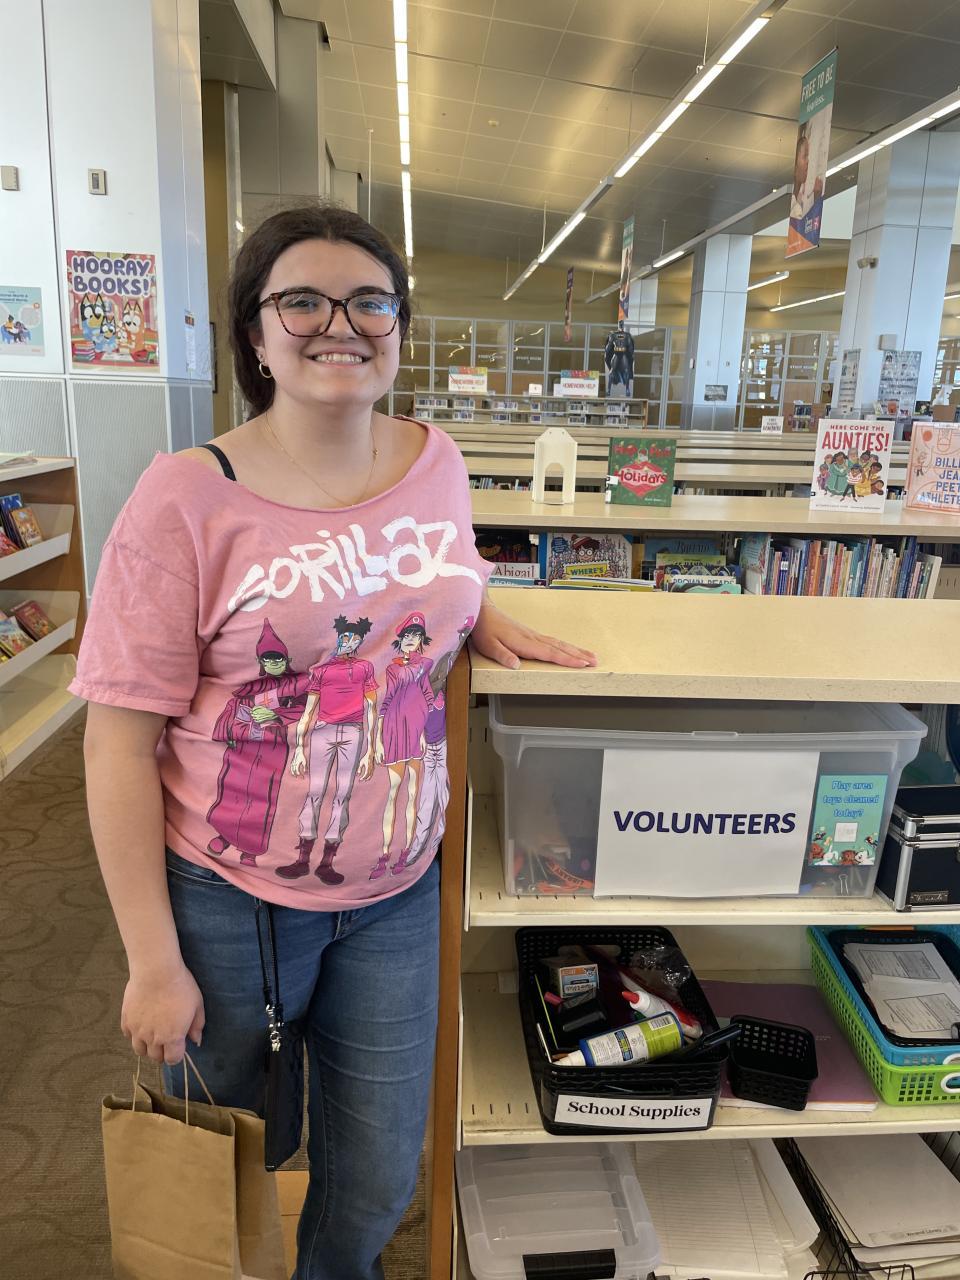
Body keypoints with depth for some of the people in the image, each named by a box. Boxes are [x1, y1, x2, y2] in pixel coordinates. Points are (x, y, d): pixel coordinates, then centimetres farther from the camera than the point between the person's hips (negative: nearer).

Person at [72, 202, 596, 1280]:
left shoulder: (436, 462, -2)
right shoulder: (186, 497, -16)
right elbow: (121, 745, -13)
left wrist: (488, 622, -2)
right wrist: (153, 960, -11)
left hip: (397, 893, 4)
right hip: (228, 900, -3)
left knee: (378, 1181, 21)